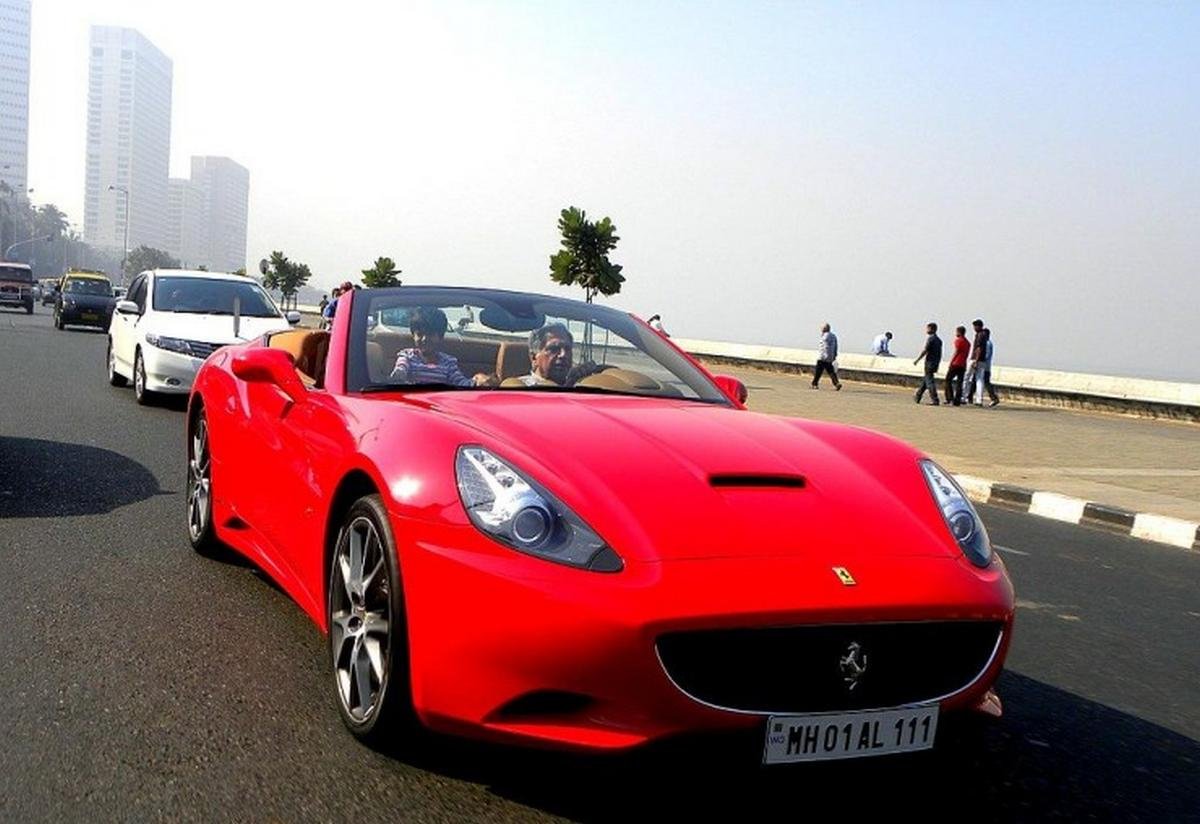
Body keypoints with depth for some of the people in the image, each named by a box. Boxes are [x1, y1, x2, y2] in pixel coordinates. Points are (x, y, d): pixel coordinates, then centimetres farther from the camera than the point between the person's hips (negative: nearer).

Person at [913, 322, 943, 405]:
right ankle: (917, 397, 27)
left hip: (929, 363, -8)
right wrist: (937, 365, 21)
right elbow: (940, 354, 15)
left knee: (929, 381, -6)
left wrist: (917, 360, -6)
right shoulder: (939, 340, 13)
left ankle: (935, 400, -11)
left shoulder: (930, 338, -12)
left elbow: (924, 351, -15)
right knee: (924, 380, 18)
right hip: (935, 363, 8)